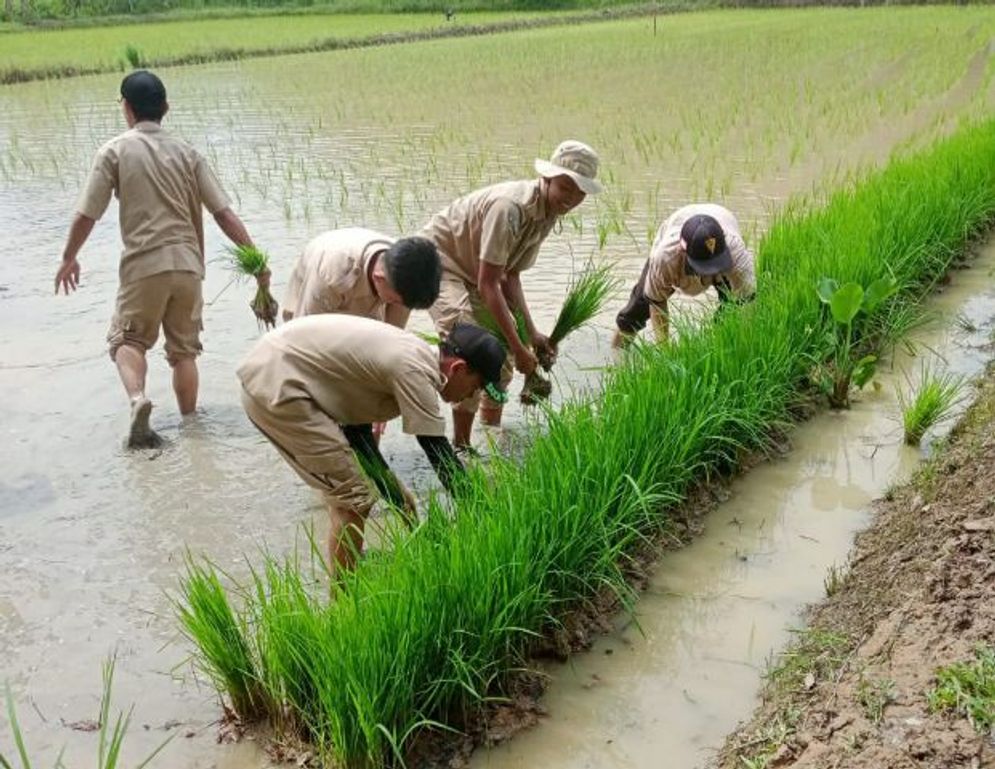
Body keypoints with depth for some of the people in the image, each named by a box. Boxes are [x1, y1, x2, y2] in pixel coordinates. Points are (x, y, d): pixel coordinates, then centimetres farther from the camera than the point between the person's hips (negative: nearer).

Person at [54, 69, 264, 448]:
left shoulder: (115, 150, -1)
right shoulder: (186, 153, 6)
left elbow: (85, 215, -2)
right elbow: (224, 212, 0)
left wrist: (69, 259, 13)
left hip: (143, 265, -3)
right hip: (187, 264, 3)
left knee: (127, 340, 12)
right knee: (184, 349, 15)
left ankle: (137, 398, -15)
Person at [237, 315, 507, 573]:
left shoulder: (411, 354, 11)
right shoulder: (415, 371, -18)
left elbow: (356, 431, 15)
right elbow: (440, 453, -15)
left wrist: (401, 501, 14)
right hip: (274, 387, -10)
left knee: (348, 492, 20)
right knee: (353, 500, -6)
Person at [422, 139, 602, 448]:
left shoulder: (549, 213, -4)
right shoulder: (510, 206, -33)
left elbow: (510, 275, 0)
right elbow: (487, 284, -31)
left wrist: (531, 332, -9)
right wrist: (518, 346, -30)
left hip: (472, 270, 9)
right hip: (439, 259, -9)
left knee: (501, 350, 9)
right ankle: (461, 446, -14)